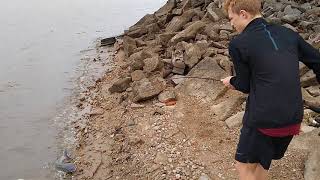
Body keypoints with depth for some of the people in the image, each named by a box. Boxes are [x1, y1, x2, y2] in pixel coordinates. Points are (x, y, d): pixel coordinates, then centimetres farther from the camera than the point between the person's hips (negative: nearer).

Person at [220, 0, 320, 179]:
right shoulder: (289, 34, 5)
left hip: (262, 120, -6)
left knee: (245, 166, 15)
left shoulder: (238, 44, -11)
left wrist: (231, 81, 18)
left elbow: (245, 86, -3)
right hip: (294, 119, 6)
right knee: (261, 162, 25)